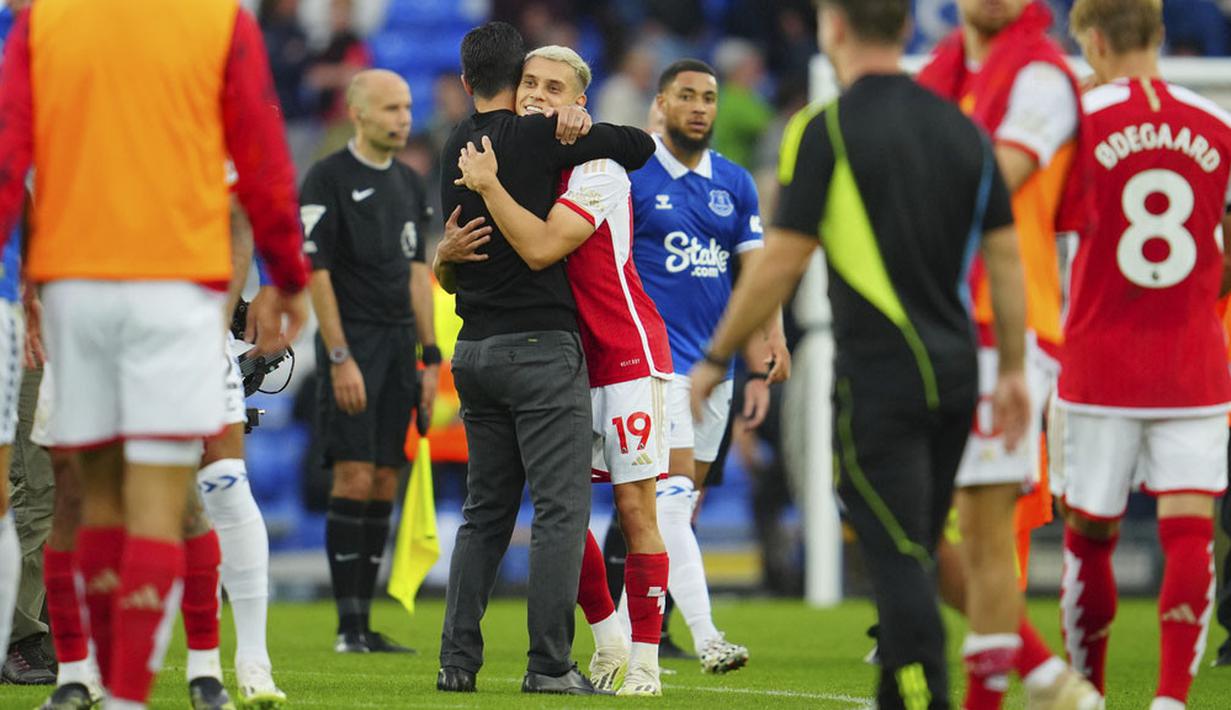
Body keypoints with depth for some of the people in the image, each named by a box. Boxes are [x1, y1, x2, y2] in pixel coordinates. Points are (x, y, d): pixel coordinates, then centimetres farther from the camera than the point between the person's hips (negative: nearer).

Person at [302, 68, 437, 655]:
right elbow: (315, 271, -10)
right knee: (354, 479, -10)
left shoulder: (410, 184, 15)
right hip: (352, 344, -7)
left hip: (399, 345, 7)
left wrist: (431, 357, 12)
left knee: (384, 484, 4)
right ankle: (347, 625, -8)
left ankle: (365, 622, 7)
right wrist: (340, 358, -15)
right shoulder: (329, 178, -6)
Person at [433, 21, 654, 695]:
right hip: (540, 343, -7)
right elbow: (639, 145, -6)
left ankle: (457, 658, 9)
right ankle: (549, 664, -7)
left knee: (485, 511, 13)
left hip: (474, 350, 7)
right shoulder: (533, 136, -10)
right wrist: (575, 134, 11)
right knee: (561, 507, -4)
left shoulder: (457, 147, 10)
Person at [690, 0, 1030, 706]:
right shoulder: (962, 127, 8)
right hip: (955, 370, 6)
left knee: (899, 558, -6)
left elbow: (781, 264, -9)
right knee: (914, 557, 16)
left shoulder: (825, 131, -9)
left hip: (878, 375, -6)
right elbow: (1006, 257, 8)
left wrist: (716, 360, 1)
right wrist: (1013, 370, 14)